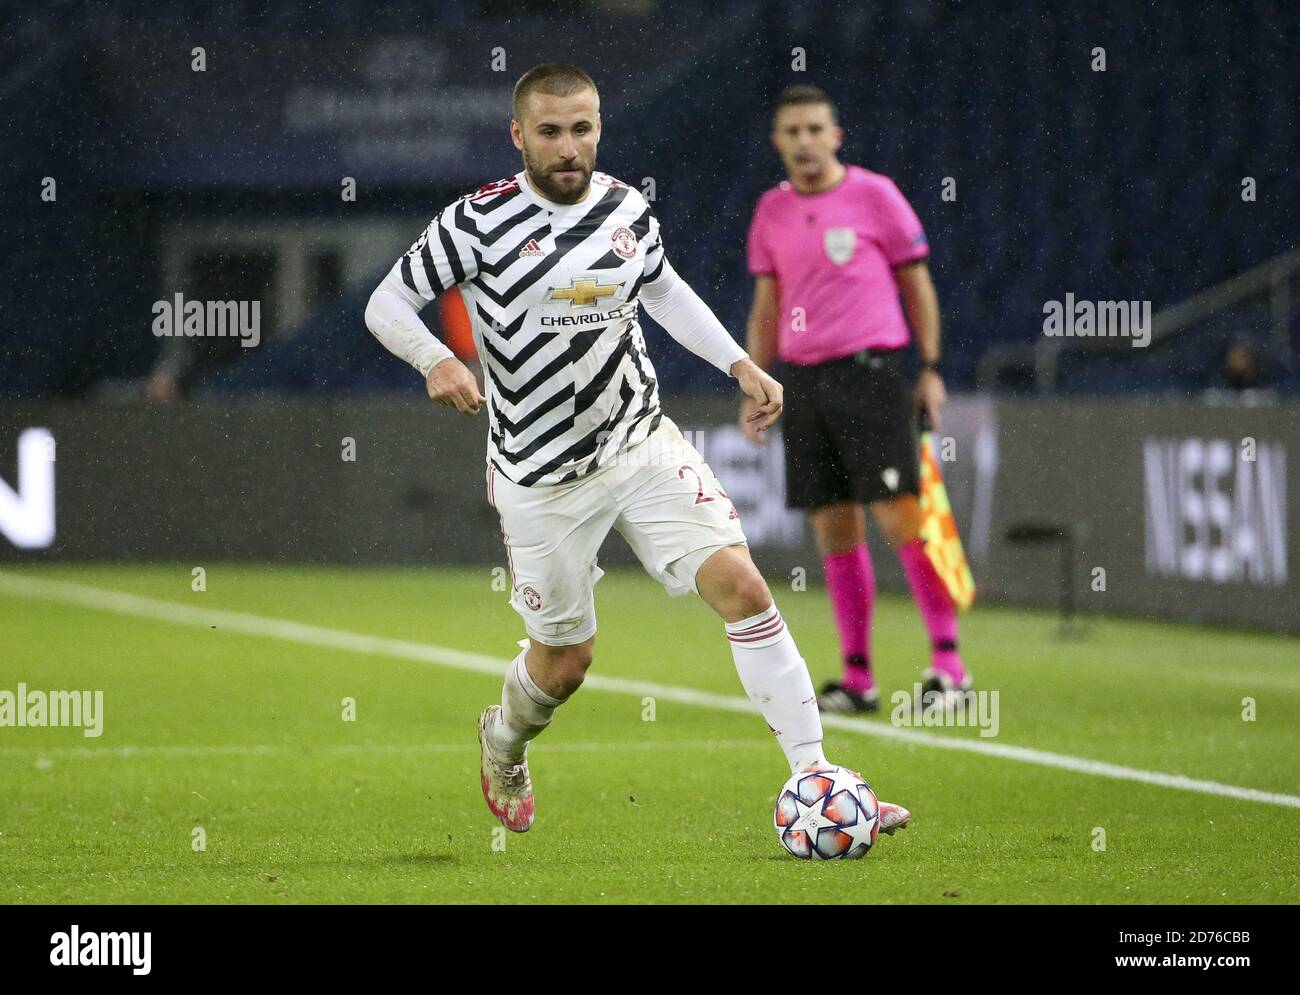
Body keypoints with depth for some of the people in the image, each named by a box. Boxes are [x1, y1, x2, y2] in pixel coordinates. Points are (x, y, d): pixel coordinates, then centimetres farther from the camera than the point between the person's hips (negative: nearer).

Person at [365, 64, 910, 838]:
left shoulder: (627, 209, 2)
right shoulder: (479, 222, -12)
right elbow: (387, 304, -7)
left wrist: (740, 364, 11)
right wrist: (436, 360, -27)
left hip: (642, 444, 3)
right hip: (542, 477, -3)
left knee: (741, 584, -15)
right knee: (565, 660, 8)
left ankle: (816, 781, -13)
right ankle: (503, 746, 45)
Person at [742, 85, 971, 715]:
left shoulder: (873, 195, -2)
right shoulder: (771, 213, 11)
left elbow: (917, 284, 3)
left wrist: (931, 369, -2)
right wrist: (754, 386, 12)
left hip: (870, 369, -5)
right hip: (802, 377, 5)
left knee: (897, 515, -12)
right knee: (834, 531, 3)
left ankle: (948, 662, -9)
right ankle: (857, 678, 6)